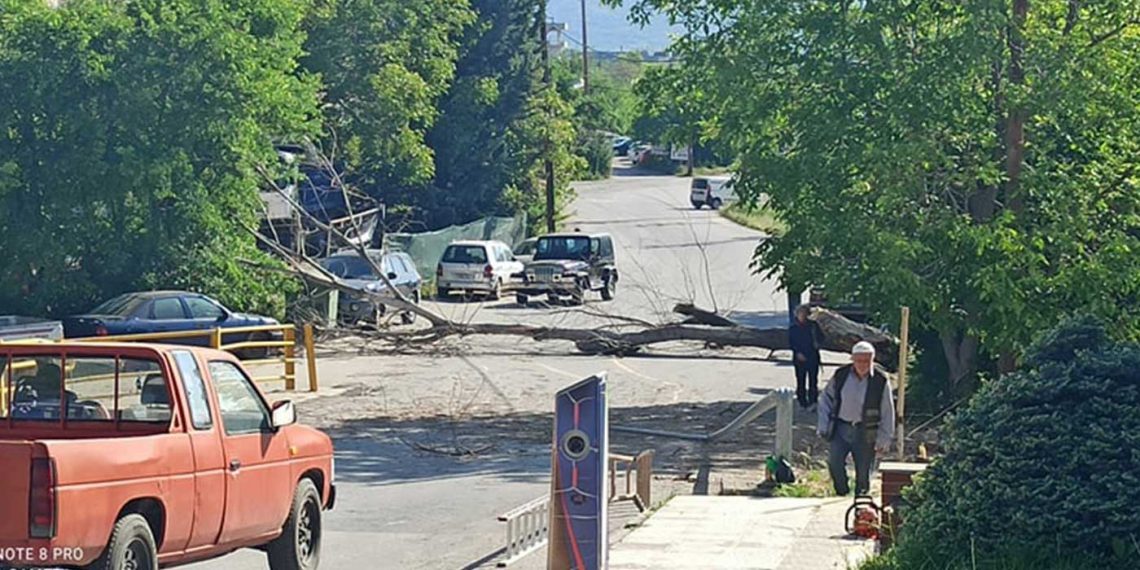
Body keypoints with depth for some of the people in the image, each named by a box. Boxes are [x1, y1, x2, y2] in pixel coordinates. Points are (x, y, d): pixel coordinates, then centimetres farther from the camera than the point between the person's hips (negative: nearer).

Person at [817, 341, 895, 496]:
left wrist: (883, 440, -1)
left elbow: (887, 413, 0)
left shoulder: (881, 381, -7)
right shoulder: (841, 375, -2)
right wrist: (824, 426, 3)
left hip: (866, 433, -1)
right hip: (841, 428, 1)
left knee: (863, 470, 5)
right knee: (835, 463, -12)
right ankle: (842, 493, 9)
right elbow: (826, 399, 10)